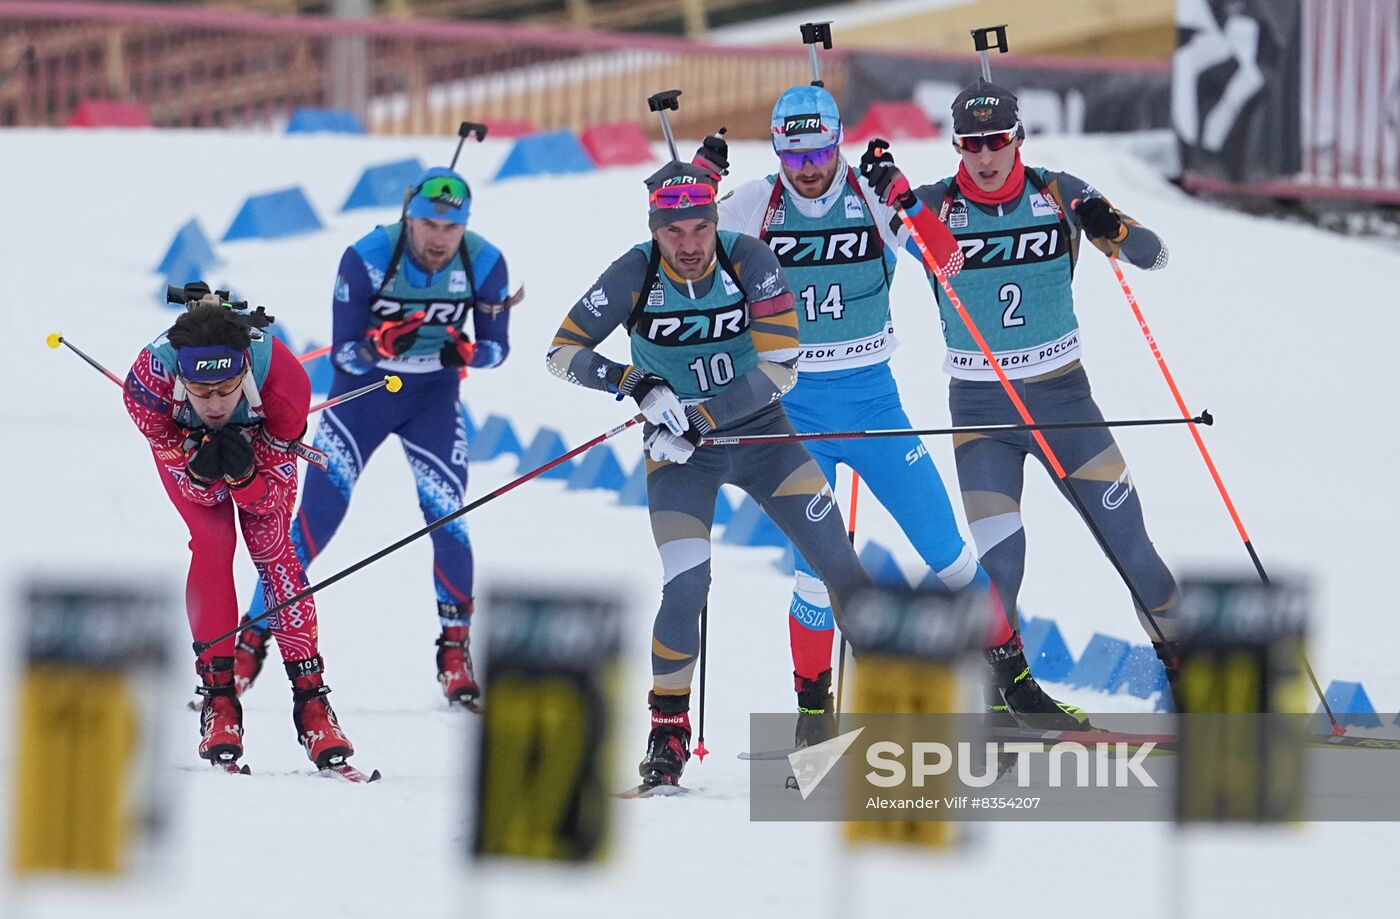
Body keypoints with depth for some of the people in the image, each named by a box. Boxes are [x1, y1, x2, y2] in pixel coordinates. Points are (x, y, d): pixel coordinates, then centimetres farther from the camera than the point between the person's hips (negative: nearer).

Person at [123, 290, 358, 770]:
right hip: (183, 442, 0)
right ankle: (219, 699, -10)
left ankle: (311, 699, -10)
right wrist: (201, 472, -50)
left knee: (272, 546, -12)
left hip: (260, 440, 0)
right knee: (211, 542, -17)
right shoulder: (149, 380, -41)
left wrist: (242, 475, -49)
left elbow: (271, 494, -29)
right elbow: (195, 490, -28)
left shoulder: (283, 379, -41)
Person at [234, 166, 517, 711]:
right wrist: (377, 347, -40)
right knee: (314, 521, -7)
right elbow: (342, 353, -18)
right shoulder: (367, 259, -23)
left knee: (447, 519, -14)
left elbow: (497, 347, -6)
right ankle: (249, 647, 2)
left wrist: (466, 353, -29)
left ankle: (455, 653, 3)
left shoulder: (484, 265, -17)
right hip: (363, 390, -1)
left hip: (434, 398, 1)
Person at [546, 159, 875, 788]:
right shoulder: (635, 275, -17)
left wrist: (698, 419, -25)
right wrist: (635, 383, -30)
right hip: (678, 450, -1)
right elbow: (562, 351, -14)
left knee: (839, 564, -4)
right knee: (686, 589, -17)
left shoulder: (750, 263, -17)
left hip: (758, 429, 1)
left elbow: (781, 366, -18)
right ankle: (667, 730, 1)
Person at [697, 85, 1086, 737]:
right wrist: (699, 177, -16)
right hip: (795, 407, -1)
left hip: (872, 397, 1)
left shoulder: (872, 200, -5)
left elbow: (948, 261, -14)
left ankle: (1013, 682, 15)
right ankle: (812, 711, 7)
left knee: (945, 546, 2)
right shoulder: (755, 206, -4)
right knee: (817, 564, -9)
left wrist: (899, 197, -27)